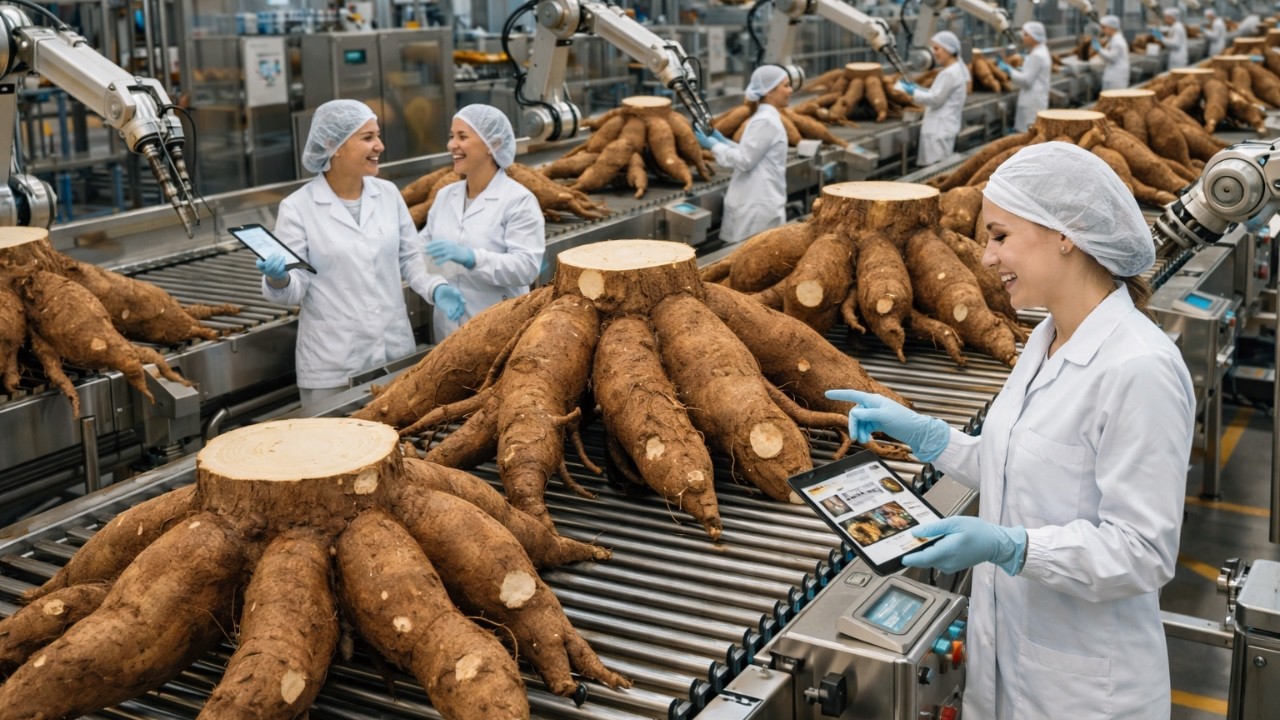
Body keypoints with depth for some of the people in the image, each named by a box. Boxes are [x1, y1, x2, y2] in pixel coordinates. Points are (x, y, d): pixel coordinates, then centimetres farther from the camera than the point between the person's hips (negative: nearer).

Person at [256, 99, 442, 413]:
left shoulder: (388, 194, 5)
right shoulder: (298, 208, -7)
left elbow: (409, 257, 12)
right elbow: (295, 289, -6)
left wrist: (435, 288, -6)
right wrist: (278, 279, -28)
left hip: (396, 351, 4)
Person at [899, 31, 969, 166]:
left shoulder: (950, 73, -16)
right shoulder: (956, 70, 17)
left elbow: (936, 99, -16)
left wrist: (913, 92, -8)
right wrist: (917, 88, 12)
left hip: (941, 129, -10)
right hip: (941, 127, 10)